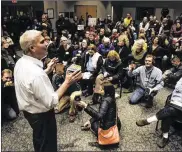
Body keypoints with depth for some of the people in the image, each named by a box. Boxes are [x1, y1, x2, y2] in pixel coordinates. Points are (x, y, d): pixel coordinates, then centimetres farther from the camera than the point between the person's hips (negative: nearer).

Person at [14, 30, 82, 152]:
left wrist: (47, 70, 5)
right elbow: (51, 102, -30)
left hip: (29, 111, 9)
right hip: (41, 115, -9)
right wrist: (67, 82, -25)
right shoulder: (36, 73, -36)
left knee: (39, 141, 32)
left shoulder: (21, 62, -6)